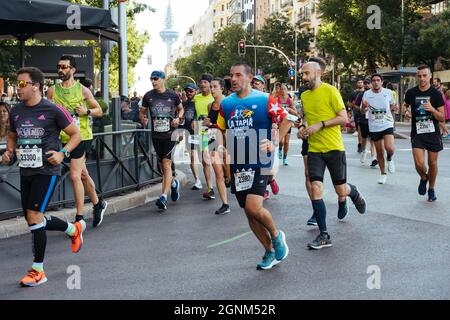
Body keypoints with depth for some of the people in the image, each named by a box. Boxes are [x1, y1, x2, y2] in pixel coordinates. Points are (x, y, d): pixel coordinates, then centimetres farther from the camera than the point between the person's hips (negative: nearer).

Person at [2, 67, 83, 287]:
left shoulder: (53, 110, -9)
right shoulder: (16, 111, 7)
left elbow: (75, 134, -2)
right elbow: (12, 136, 23)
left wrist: (62, 153, -16)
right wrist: (9, 152, 3)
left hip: (47, 171, -7)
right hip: (25, 170, 7)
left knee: (34, 215, -13)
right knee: (33, 219, 12)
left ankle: (38, 271, 0)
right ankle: (73, 229, 39)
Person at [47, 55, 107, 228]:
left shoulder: (83, 90, -3)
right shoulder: (52, 91, 6)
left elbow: (99, 111, 4)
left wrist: (86, 111, -14)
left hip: (81, 137, -5)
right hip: (65, 138, 5)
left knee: (75, 176, -11)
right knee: (83, 175, 16)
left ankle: (79, 218, -3)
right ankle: (98, 204, 36)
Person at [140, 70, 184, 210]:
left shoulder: (172, 95, 1)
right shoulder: (148, 96, 5)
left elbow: (181, 109, 16)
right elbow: (142, 111, 16)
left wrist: (178, 118, -4)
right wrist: (143, 119, -6)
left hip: (170, 134, -3)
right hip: (156, 135, 3)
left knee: (166, 164, -13)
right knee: (163, 166, 11)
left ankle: (164, 196, -14)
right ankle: (174, 183, 41)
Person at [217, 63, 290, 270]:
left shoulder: (264, 100, -6)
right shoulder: (226, 103, 8)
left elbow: (286, 120, -2)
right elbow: (221, 129, 19)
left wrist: (275, 143, -13)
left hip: (259, 162, -6)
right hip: (237, 164, 6)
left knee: (253, 208, -20)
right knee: (249, 213, 9)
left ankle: (276, 236, 11)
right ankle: (271, 253, 26)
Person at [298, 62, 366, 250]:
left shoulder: (330, 91, -8)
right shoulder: (304, 96, 10)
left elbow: (343, 118, -9)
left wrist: (320, 125, -18)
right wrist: (303, 129, 4)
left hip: (334, 148, -4)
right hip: (314, 149, 4)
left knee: (341, 190, 3)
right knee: (315, 189, -9)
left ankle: (353, 193, 43)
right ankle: (324, 236, -3)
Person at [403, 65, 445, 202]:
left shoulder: (436, 93, -7)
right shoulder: (411, 92, -2)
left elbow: (442, 117, -6)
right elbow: (405, 104, 21)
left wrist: (432, 109, -25)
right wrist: (406, 111, -1)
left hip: (433, 133, 0)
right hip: (417, 133, 0)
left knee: (432, 163, 8)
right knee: (419, 163, -12)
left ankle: (431, 189, 30)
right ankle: (423, 178, 24)